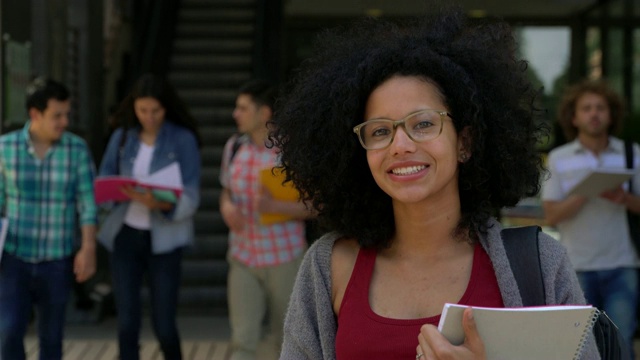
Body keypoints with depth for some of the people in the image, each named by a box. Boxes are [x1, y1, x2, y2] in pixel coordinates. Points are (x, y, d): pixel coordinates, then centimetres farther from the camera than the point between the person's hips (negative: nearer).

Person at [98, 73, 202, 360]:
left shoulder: (183, 139, -5)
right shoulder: (122, 137, 4)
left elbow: (190, 198, -10)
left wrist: (161, 204, -30)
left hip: (163, 239, -2)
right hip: (126, 235, 3)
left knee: (164, 325, -1)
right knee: (127, 323, 1)